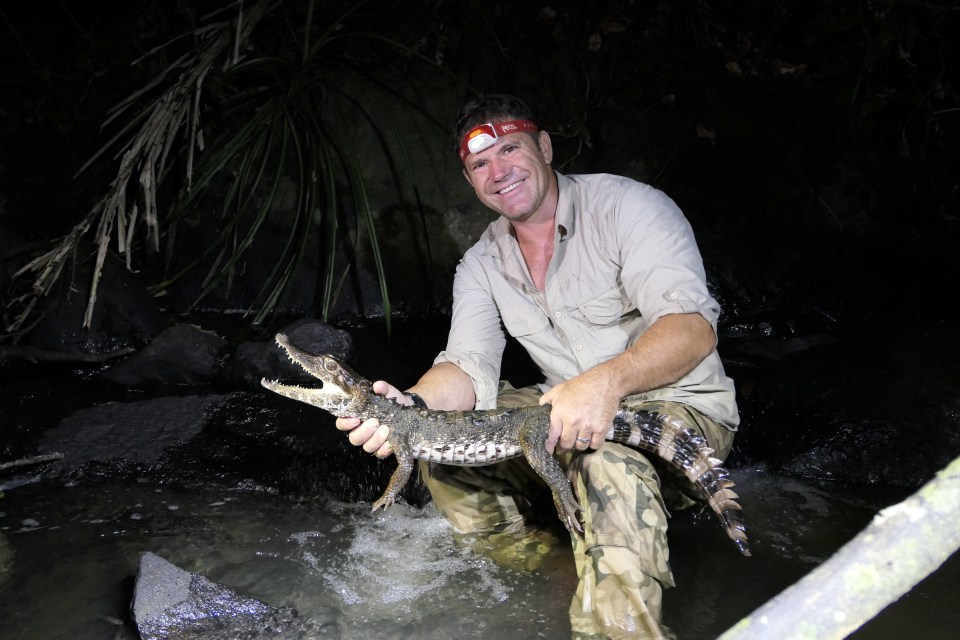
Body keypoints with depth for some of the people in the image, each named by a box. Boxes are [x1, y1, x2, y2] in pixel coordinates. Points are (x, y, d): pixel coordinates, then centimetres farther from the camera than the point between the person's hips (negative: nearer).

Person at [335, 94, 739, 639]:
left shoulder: (626, 205, -13)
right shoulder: (482, 264, 5)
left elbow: (693, 325, -24)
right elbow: (470, 366, -8)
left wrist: (606, 381, -43)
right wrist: (412, 406, -31)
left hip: (677, 403, -6)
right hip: (565, 408, 7)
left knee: (605, 457, -38)